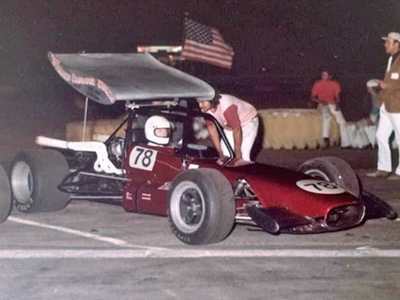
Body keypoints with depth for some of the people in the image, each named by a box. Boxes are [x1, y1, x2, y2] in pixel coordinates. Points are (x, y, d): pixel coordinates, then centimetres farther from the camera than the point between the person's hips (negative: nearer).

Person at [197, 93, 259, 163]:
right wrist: (220, 151, -3)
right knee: (225, 155, -1)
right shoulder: (206, 109, -18)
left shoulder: (226, 107, -39)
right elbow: (211, 127, -5)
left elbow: (236, 130, -31)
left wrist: (238, 154, -23)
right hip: (229, 126, 7)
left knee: (243, 158, -18)